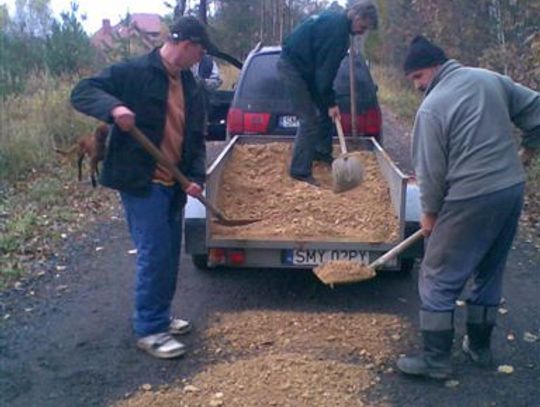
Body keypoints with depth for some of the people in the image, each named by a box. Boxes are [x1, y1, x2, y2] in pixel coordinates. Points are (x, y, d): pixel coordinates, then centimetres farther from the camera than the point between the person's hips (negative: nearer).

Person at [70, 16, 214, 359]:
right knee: (155, 254, -8)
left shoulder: (191, 87, 10)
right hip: (141, 182, -8)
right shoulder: (134, 73, -11)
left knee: (170, 254, 14)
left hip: (173, 184, 8)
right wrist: (114, 107, -32)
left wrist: (197, 176, -2)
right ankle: (150, 330, 4)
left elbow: (196, 138, 13)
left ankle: (159, 316, 31)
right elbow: (82, 92, -11)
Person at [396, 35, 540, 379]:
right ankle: (480, 346, 32)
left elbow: (431, 170, -10)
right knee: (490, 272, 21)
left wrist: (429, 212, 4)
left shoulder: (432, 107, -12)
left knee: (439, 280, 5)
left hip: (471, 200, -7)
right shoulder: (490, 78, 7)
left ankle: (436, 359, 11)